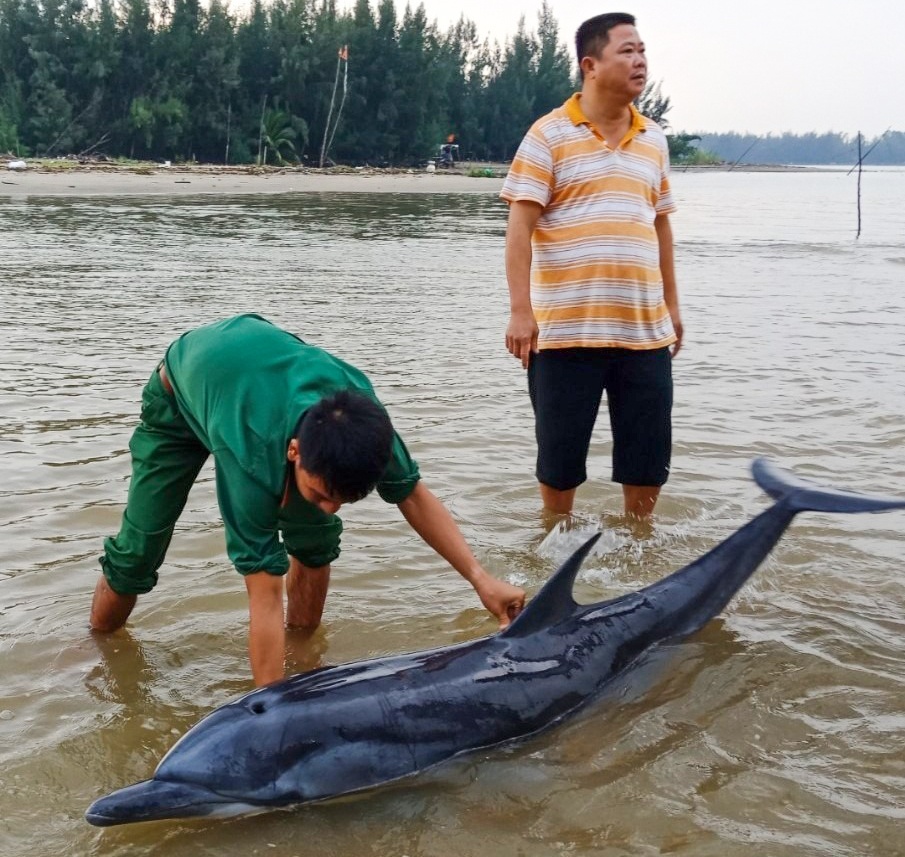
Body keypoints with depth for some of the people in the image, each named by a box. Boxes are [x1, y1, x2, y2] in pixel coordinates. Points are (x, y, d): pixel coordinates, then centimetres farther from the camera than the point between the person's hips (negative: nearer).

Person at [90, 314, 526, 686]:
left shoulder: (358, 413, -35)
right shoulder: (252, 453, -48)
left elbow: (411, 494, -17)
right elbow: (265, 596, -44)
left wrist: (480, 578, -23)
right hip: (180, 398, -4)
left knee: (317, 539, -10)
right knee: (137, 551, -4)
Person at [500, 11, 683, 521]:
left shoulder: (654, 140, 13)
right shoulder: (549, 135, -4)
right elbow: (520, 226, -8)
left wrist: (672, 306, 19)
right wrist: (521, 311, -16)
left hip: (644, 328, 5)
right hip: (566, 328, -4)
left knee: (649, 456, 9)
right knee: (560, 456, 7)